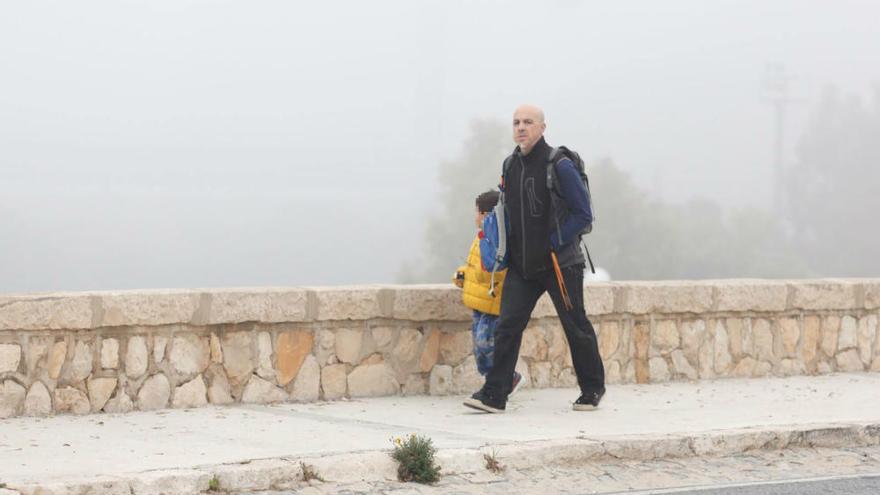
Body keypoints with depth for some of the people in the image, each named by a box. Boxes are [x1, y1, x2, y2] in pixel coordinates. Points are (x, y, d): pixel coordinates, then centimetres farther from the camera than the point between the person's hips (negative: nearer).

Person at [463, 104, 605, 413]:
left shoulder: (559, 166, -12)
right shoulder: (510, 166, 8)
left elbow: (583, 214, -11)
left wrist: (552, 244, -16)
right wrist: (507, 250, 10)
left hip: (559, 263, -5)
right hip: (521, 265, 5)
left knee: (576, 327, 6)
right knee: (507, 326, -6)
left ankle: (592, 390, 22)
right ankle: (494, 395, -9)